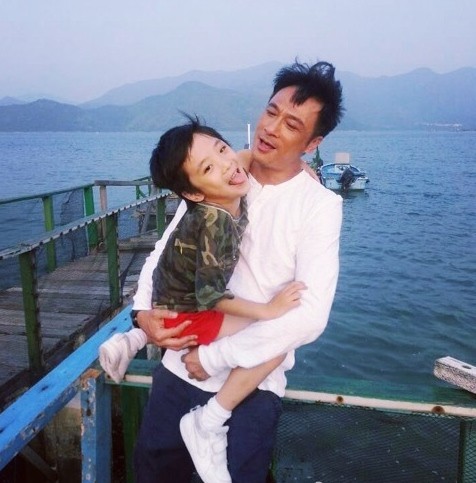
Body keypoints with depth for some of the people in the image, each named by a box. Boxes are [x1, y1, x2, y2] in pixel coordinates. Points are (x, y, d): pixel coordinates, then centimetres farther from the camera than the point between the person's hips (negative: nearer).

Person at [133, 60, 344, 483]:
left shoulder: (320, 205, -13)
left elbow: (311, 316, -21)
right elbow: (165, 250, 8)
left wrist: (215, 356, -18)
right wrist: (144, 310, -10)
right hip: (181, 366, 5)